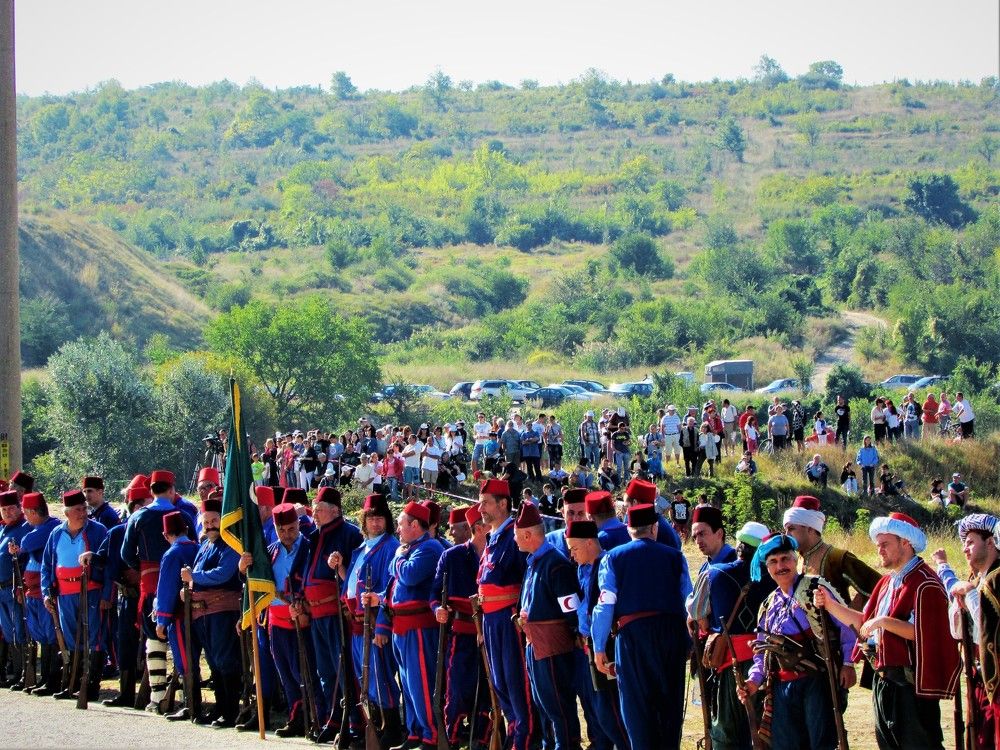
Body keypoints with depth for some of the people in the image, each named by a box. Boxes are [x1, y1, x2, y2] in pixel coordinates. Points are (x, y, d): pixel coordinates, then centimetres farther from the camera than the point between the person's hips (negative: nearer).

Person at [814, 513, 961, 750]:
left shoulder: (924, 583, -13)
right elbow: (864, 623, 19)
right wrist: (830, 604, 9)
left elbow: (923, 633, -22)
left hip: (912, 683, -10)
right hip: (884, 681, 10)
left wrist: (884, 622, -22)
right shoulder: (888, 581, 17)